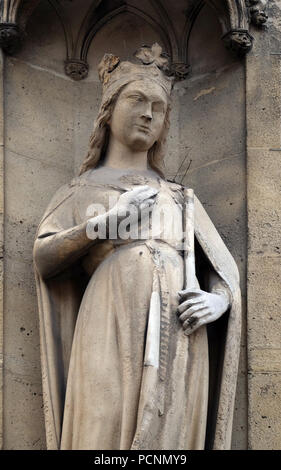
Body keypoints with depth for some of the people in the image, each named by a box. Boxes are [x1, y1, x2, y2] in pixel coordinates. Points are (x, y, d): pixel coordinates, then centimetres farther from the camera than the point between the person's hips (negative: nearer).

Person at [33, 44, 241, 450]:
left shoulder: (178, 196, 25)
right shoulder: (82, 189, 19)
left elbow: (224, 269, 19)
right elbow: (43, 257, 4)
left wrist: (220, 300, -4)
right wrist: (106, 222, -5)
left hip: (181, 339, 2)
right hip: (112, 330, -2)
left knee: (168, 438, -2)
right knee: (106, 433, -9)